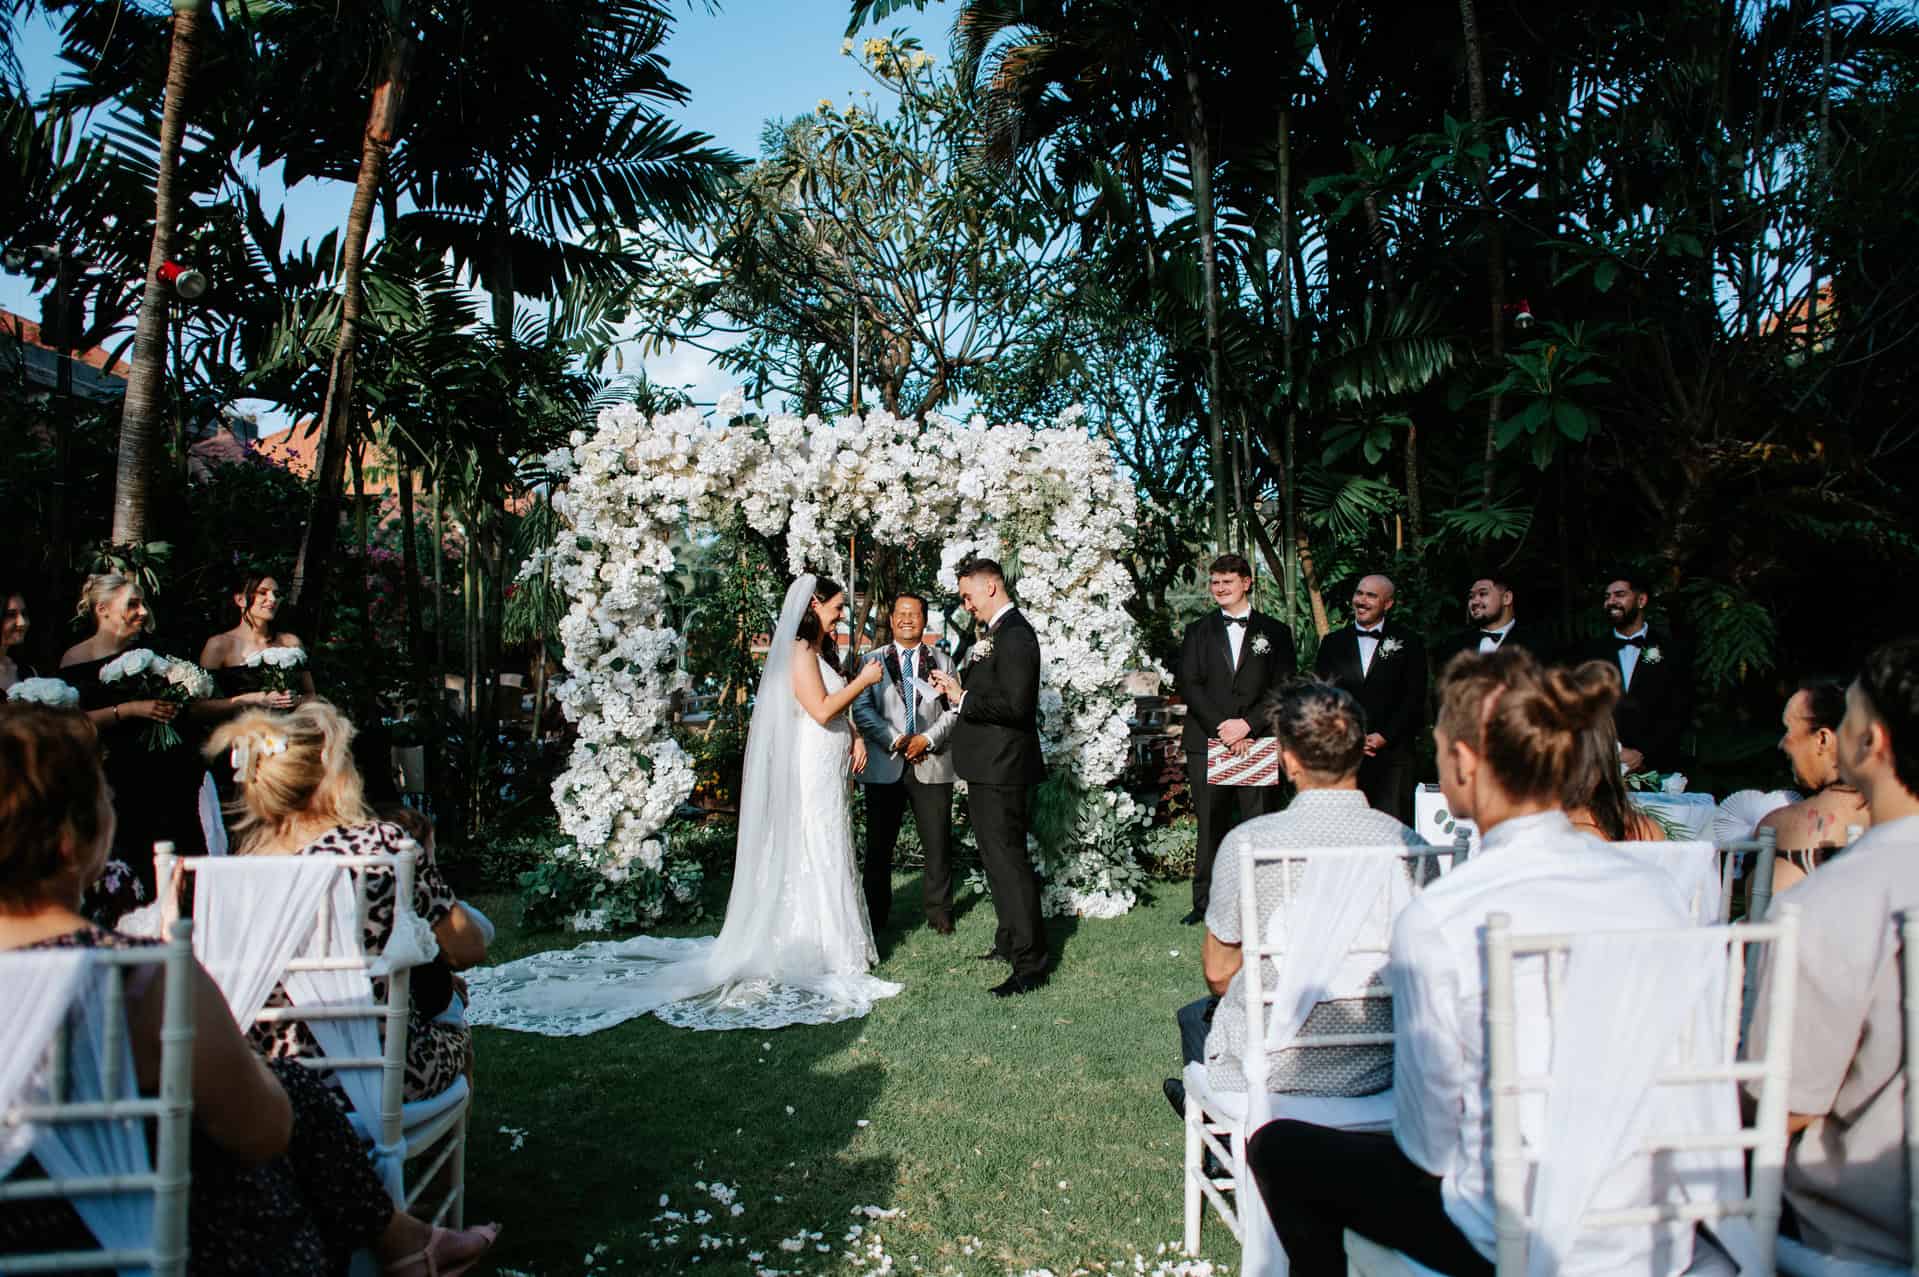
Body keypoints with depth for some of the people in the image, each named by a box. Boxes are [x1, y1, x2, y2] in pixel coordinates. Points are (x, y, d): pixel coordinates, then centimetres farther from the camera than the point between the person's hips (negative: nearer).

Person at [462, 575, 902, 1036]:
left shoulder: (823, 651, 15)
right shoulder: (799, 650, -15)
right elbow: (821, 710, -22)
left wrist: (855, 736, 2)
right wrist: (863, 681, -13)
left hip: (828, 775, 9)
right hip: (810, 776, -9)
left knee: (826, 860, 13)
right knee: (812, 863, -2)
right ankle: (825, 958, 5)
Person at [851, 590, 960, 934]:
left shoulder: (942, 661, 13)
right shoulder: (872, 660, 9)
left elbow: (955, 710, 5)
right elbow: (862, 709, -1)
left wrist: (928, 738, -10)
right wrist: (895, 740, -12)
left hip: (932, 766, 1)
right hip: (885, 767, 0)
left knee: (938, 844, 3)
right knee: (879, 845, 6)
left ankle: (939, 912, 16)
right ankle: (877, 914, 18)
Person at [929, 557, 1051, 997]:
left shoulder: (1015, 635, -18)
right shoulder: (997, 633, 14)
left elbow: (1015, 704, -26)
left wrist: (964, 698, -16)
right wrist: (958, 686, 6)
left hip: (1002, 769, -11)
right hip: (989, 767, 11)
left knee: (1008, 860, -6)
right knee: (1000, 857, 19)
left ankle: (1030, 964, 1)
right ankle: (1011, 941, 33)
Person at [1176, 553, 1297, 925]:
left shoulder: (1274, 632, 9)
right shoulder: (1198, 632, 13)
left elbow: (1284, 688, 1)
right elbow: (1189, 685, 2)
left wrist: (1248, 724, -12)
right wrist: (1222, 728, -9)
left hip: (1258, 742, -1)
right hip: (1207, 742, 1)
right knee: (1210, 825, 3)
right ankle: (1205, 903, 10)